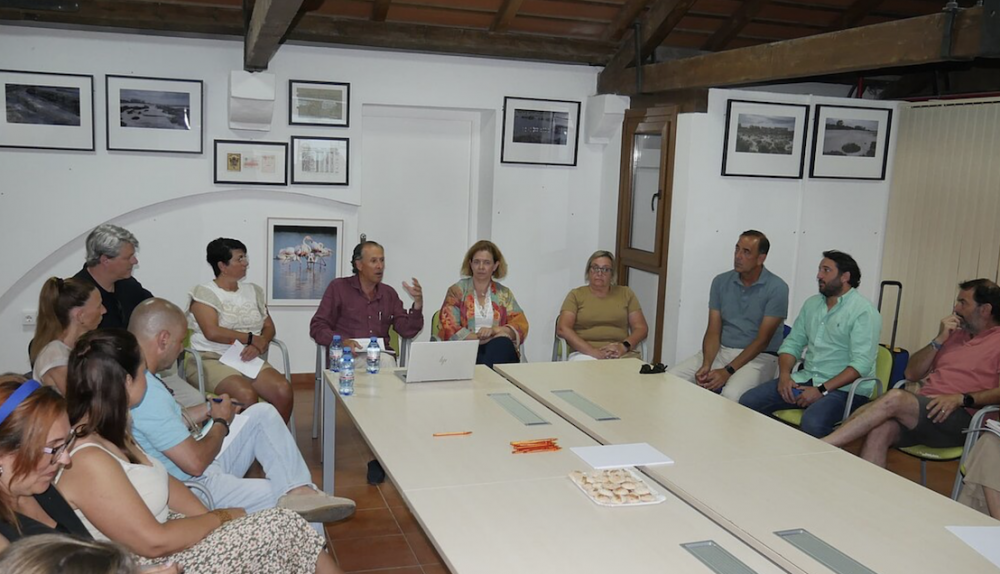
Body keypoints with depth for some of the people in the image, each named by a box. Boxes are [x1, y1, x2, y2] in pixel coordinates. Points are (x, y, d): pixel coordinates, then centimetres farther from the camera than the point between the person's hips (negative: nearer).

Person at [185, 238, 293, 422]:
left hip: (249, 359, 5)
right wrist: (251, 339, -9)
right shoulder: (203, 293, -1)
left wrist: (259, 346, -10)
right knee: (247, 395, -33)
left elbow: (269, 327, 11)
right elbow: (212, 332, -14)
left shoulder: (253, 291, 15)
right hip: (211, 360, -5)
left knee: (284, 391, -21)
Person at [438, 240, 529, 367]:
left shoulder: (504, 293, 16)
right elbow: (450, 330, -5)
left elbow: (520, 325, 5)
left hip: (500, 350, 3)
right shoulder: (457, 291, 8)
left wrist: (494, 330, -16)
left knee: (502, 343, -33)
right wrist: (492, 339, -13)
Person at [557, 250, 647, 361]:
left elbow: (641, 328, 13)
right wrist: (593, 352, -12)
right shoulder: (576, 295, 13)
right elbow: (562, 329, 0)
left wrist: (624, 346, -8)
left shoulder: (625, 293, 19)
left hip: (623, 354, 2)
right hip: (585, 353, -2)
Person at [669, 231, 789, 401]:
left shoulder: (777, 288, -10)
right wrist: (706, 365, -17)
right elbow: (713, 331, 2)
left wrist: (728, 371, -21)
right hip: (721, 351, 5)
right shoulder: (721, 282, 4)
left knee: (731, 395, -36)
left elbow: (762, 340, -13)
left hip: (758, 356, -5)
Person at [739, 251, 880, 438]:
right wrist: (784, 375, -5)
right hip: (806, 378, 7)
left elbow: (861, 363, -17)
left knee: (812, 422, -37)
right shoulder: (811, 303, 14)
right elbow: (792, 343, 14)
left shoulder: (863, 311, -8)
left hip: (844, 387, -6)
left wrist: (822, 390, -22)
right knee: (748, 401, -12)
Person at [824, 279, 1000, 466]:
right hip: (923, 408, 6)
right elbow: (911, 374, 18)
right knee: (880, 430, -27)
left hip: (958, 418, -6)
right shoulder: (954, 335, 25)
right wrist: (939, 340, 7)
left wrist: (962, 398, -21)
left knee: (896, 397, -31)